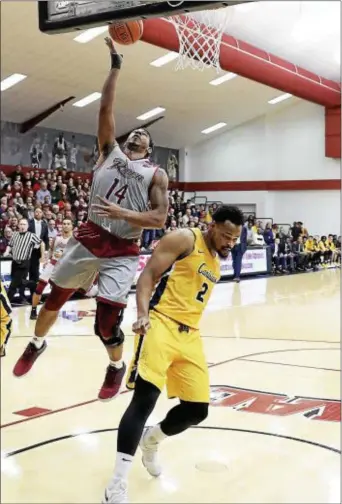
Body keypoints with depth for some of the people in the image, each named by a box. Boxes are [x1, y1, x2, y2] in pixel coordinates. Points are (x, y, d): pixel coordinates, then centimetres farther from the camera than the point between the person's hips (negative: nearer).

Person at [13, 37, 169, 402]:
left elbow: (159, 219, -7)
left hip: (123, 252, -3)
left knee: (106, 324, -4)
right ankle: (37, 344, 44)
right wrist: (116, 64, 3)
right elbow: (105, 107, 4)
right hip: (89, 238, 3)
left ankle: (117, 367, 26)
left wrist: (122, 213, -20)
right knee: (54, 300, 15)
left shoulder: (156, 175, 4)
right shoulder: (110, 151, 11)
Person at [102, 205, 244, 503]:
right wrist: (143, 315, -26)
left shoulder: (217, 261, 20)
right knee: (145, 397, -19)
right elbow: (149, 274, -12)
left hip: (190, 335, 8)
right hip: (161, 325, -8)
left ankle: (151, 441, 36)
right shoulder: (184, 240, -5)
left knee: (197, 409, 7)